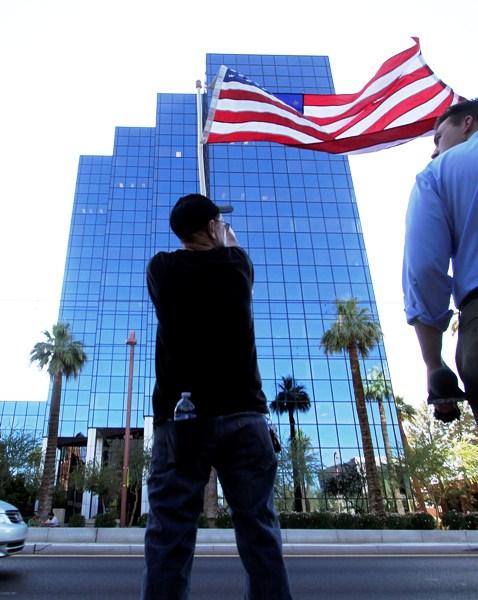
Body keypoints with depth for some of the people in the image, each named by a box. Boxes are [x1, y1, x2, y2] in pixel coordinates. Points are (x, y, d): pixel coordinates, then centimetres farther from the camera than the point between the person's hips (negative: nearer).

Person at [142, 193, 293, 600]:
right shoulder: (237, 265, 8)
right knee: (260, 532, 5)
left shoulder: (161, 269, 7)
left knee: (170, 535, 2)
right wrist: (228, 235, 55)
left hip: (180, 417, 0)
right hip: (242, 415, 0)